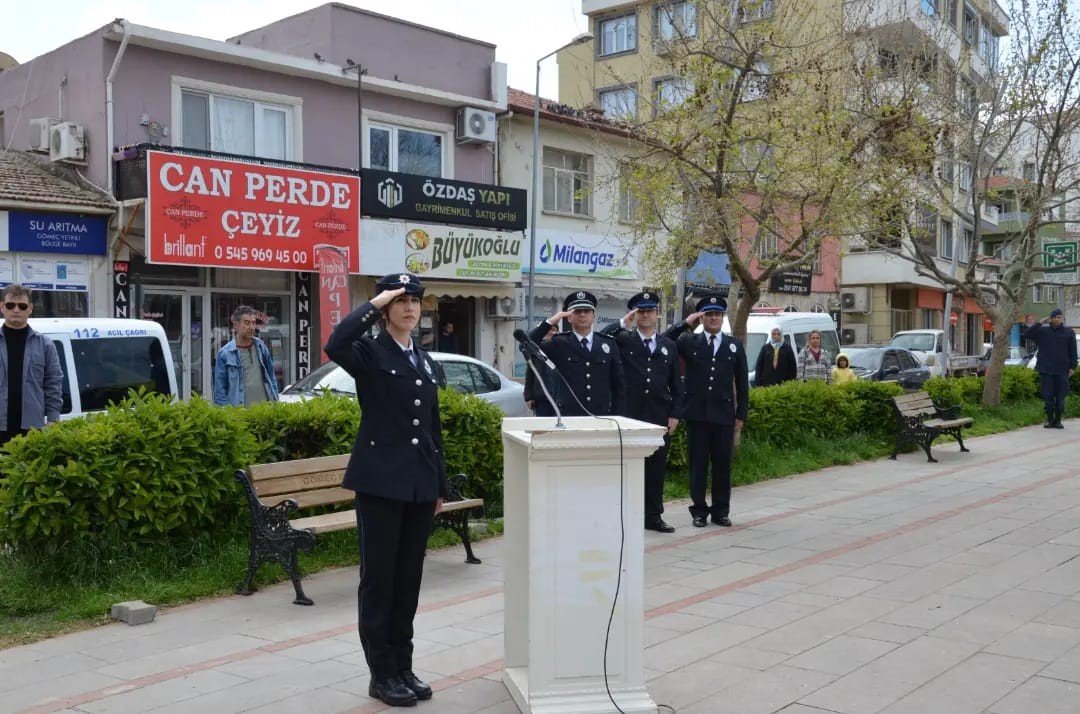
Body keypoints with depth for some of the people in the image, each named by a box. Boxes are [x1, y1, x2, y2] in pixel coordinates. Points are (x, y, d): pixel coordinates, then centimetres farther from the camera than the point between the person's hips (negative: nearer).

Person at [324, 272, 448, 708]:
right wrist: (373, 306, -17)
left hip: (419, 483, 6)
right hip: (380, 480, -6)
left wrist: (441, 484, 16)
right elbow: (335, 346, -29)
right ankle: (382, 674, 12)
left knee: (409, 579, 12)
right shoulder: (369, 353, -3)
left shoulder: (425, 361, 15)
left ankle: (403, 667, 23)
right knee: (378, 578, 2)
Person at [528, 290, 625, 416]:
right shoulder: (559, 343, 6)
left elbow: (619, 384, 12)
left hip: (602, 416, 2)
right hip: (568, 416, -2)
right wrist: (549, 322, -11)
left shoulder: (609, 344, 11)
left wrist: (617, 417, 7)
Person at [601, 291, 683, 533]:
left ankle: (654, 516, 18)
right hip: (630, 415, -3)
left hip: (660, 417, 3)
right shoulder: (623, 340, 4)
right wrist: (623, 323, -12)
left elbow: (676, 385, 13)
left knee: (657, 467, 8)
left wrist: (674, 414, 5)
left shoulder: (669, 346, 12)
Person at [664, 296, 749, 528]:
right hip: (697, 414, -1)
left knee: (723, 464, 6)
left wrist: (741, 414, 6)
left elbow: (742, 383, 11)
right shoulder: (688, 341, 5)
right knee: (698, 464, 4)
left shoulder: (734, 346, 9)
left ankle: (721, 511, 16)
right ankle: (699, 511, 12)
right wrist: (685, 324, -9)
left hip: (724, 414, 1)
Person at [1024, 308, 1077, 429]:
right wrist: (1040, 323, -9)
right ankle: (1050, 420, 9)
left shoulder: (1069, 333, 5)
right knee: (1048, 396, 1)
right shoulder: (1042, 331, 5)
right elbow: (1026, 334, -6)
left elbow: (1073, 351, 6)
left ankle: (1058, 420, 11)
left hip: (1062, 370, 0)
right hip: (1046, 370, 0)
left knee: (1060, 396, 3)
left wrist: (1072, 367, -1)